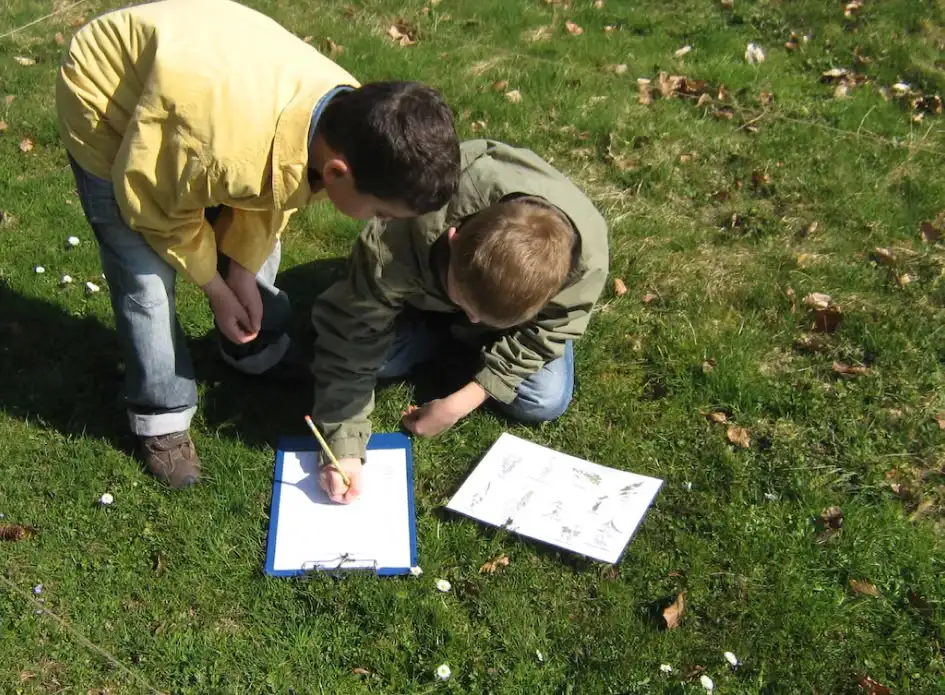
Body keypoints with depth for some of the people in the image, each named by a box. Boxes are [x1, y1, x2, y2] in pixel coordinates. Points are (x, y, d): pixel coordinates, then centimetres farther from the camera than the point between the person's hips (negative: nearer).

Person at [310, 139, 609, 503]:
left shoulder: (585, 258, -40)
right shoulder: (396, 243, -45)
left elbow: (539, 336, -24)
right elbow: (352, 336, -35)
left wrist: (460, 403, -30)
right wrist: (344, 445, -39)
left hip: (525, 308, 0)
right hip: (425, 296, 0)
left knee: (545, 402, -18)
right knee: (378, 357, -22)